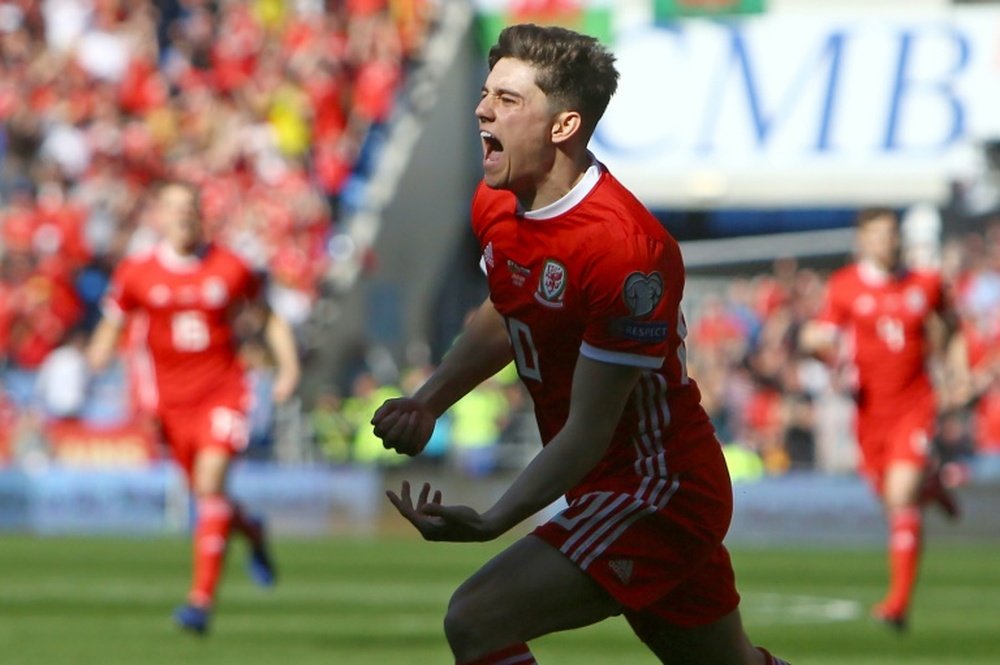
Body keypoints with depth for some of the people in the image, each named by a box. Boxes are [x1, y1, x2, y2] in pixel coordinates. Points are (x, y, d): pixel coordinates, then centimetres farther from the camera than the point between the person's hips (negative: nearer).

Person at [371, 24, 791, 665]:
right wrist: (428, 402, 6)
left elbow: (588, 433, -25)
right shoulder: (496, 205, -1)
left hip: (656, 491, -9)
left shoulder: (622, 247, -28)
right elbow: (504, 318, 21)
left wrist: (493, 521, -34)